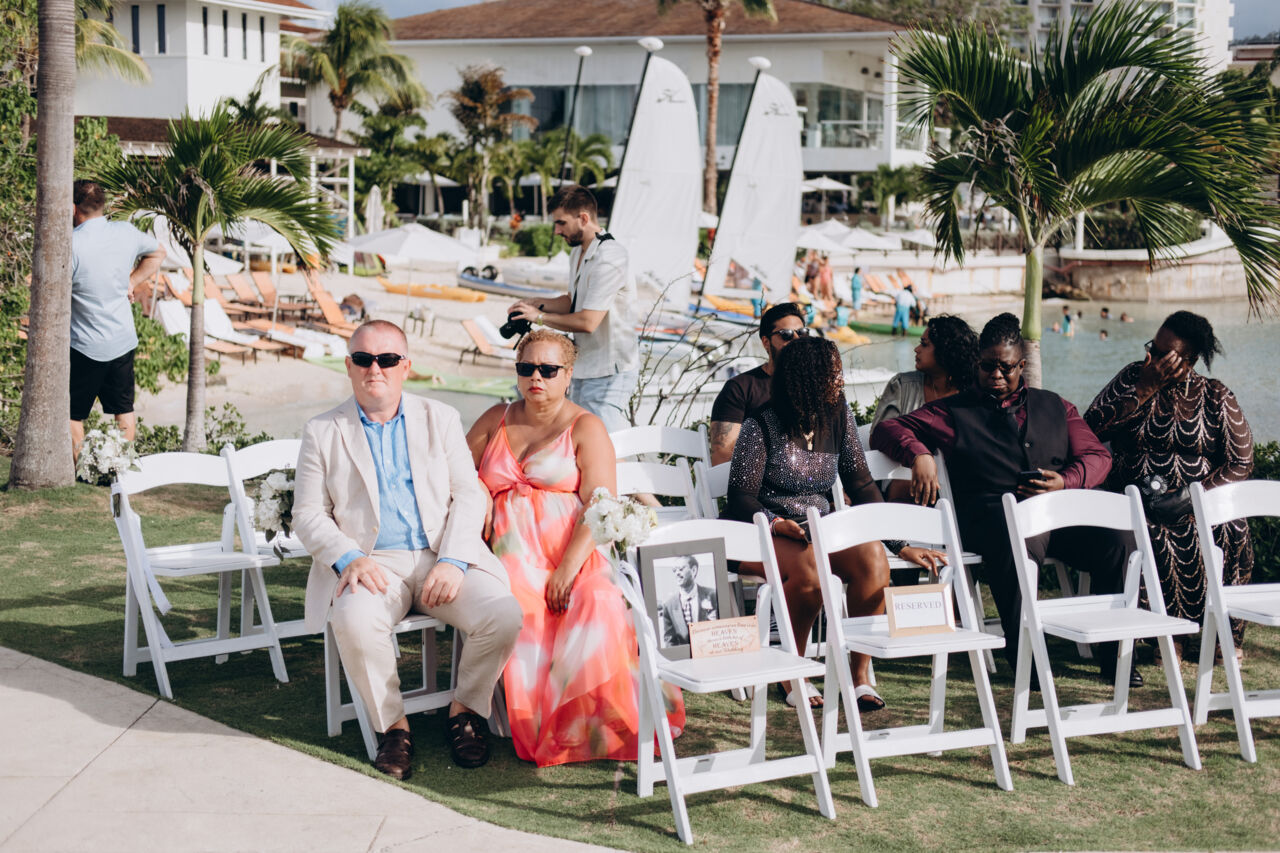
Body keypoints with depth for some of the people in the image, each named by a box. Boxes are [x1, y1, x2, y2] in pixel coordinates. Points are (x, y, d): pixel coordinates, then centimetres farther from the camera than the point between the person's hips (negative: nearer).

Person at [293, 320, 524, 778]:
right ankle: (391, 723, -10)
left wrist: (452, 561, -10)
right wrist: (349, 558, -14)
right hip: (370, 564, -1)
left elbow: (469, 495, 7)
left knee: (503, 615, -25)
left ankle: (466, 708, 3)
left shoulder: (440, 419, 13)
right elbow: (308, 514, 6)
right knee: (355, 621, -35)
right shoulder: (322, 432, 10)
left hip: (442, 558, 2)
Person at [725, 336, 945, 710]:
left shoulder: (838, 416, 5)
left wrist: (901, 545, 0)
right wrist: (777, 524, -30)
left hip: (820, 528, 5)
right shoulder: (762, 425, -10)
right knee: (810, 568, -37)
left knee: (873, 556, -27)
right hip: (764, 533, -5)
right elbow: (741, 497, -9)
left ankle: (861, 675, -17)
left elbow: (861, 486, 7)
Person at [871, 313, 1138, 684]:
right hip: (992, 512, -3)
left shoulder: (1054, 406, 28)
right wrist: (919, 454, -8)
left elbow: (1097, 456, 20)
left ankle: (1113, 653, -13)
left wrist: (1065, 482, -3)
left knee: (1110, 544, -26)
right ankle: (1023, 655, -32)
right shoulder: (955, 411, 21)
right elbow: (888, 430, 15)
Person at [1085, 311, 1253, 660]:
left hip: (1198, 503, 1)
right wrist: (1145, 389, -9)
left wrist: (1192, 495, -13)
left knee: (1231, 536, -25)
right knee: (1155, 539, -31)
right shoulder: (1133, 377, 7)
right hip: (1135, 500, -1)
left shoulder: (1216, 397, 5)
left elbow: (1240, 464, 1)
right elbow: (1093, 428, -5)